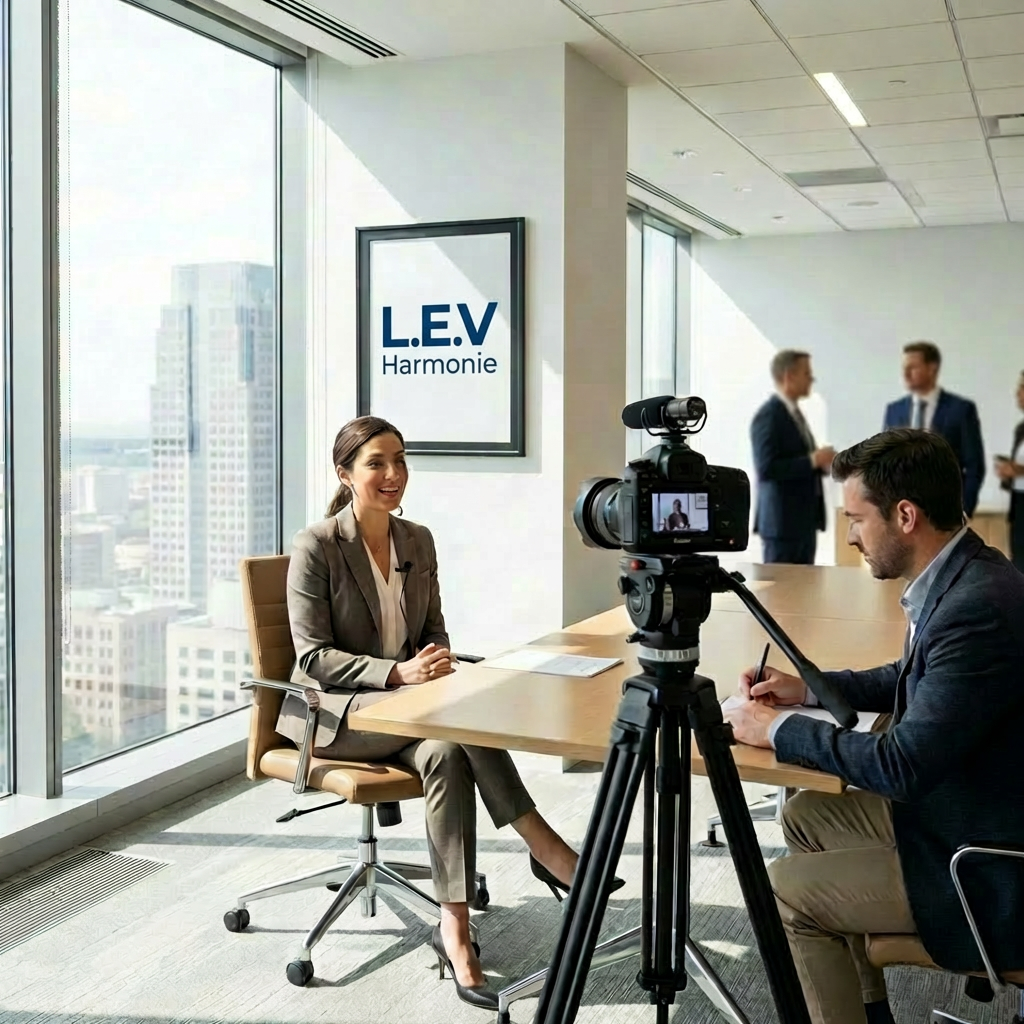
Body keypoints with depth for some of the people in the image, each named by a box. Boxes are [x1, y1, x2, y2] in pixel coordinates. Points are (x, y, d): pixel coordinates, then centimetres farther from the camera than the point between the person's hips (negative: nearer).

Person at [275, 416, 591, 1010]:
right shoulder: (316, 547, -11)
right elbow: (314, 657, -13)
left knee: (445, 751, -31)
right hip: (329, 711, -5)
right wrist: (397, 673, -26)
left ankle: (455, 930, -30)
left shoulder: (418, 541, 6)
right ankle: (546, 848, -27)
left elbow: (435, 629, 15)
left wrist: (437, 660, -11)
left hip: (404, 709, 5)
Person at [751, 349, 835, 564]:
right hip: (783, 520, -9)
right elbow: (766, 469, -22)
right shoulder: (768, 416, -13)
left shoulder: (794, 413, 16)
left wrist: (819, 462, 4)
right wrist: (812, 460, -20)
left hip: (804, 518, 9)